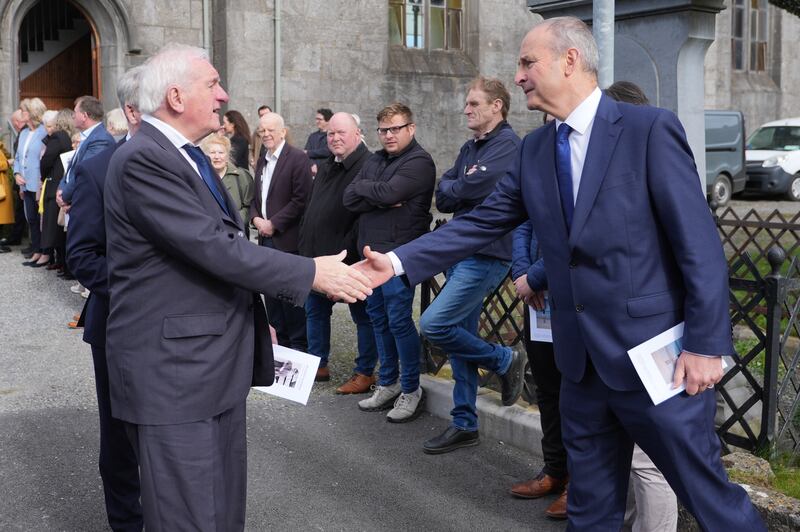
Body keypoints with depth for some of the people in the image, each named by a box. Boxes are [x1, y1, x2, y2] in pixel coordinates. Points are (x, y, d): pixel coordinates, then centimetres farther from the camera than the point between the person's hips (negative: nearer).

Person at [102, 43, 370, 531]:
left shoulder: (188, 155, 13)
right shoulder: (143, 159, -18)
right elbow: (216, 249, -25)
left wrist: (254, 320, 19)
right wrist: (313, 273, -20)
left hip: (216, 364, 10)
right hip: (173, 372, -10)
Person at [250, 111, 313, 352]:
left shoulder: (298, 158, -8)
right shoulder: (261, 163, 16)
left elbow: (301, 199, -15)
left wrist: (274, 223, -14)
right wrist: (256, 218, 0)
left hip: (287, 239, -7)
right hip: (266, 238, 8)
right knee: (271, 295, 11)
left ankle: (298, 346, 8)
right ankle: (281, 343, 21)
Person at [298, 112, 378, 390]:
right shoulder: (325, 167, 16)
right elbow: (310, 208, 23)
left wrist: (346, 250, -21)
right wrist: (305, 244, 14)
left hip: (349, 260, -9)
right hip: (316, 255, 9)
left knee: (362, 315, 3)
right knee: (315, 312, 17)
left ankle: (365, 373, 12)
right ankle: (318, 365, 30)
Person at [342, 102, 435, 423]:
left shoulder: (419, 162, -9)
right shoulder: (375, 160, 14)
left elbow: (388, 192, -23)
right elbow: (349, 199, 4)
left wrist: (363, 187, -4)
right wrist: (381, 200, -12)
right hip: (372, 251, 8)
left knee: (399, 321, -5)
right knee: (378, 319, 13)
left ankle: (411, 390, 8)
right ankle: (387, 384, 26)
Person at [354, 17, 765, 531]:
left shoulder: (650, 128, -11)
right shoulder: (535, 148, 8)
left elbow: (699, 243, -13)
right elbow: (480, 223, 7)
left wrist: (706, 345, -14)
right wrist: (398, 262, -2)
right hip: (582, 360, 6)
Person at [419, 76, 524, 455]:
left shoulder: (507, 145, -11)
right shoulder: (470, 148, 16)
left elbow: (473, 188, -21)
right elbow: (442, 198, 9)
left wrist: (453, 188, -1)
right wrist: (464, 187, -8)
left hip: (485, 256, -9)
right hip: (460, 254, 9)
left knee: (433, 324, -17)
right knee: (460, 339, 10)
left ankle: (504, 360, 4)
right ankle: (464, 425, 20)